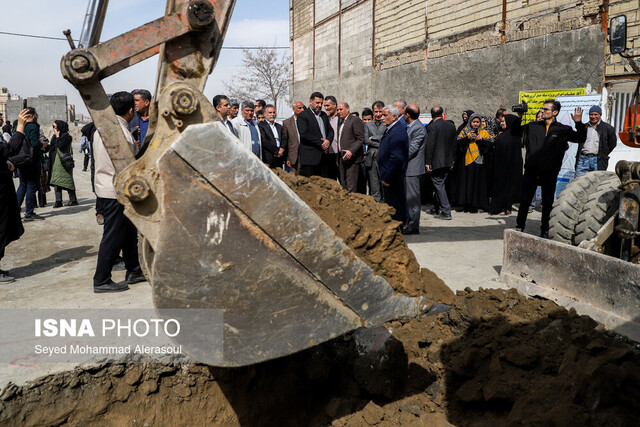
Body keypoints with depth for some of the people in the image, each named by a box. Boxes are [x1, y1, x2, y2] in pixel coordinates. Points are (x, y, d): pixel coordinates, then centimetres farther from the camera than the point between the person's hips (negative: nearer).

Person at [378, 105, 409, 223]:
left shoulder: (397, 132, -20)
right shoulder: (391, 129, 13)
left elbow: (396, 158, -25)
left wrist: (387, 178, -21)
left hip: (393, 178, -10)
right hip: (389, 177, 10)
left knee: (395, 206, -2)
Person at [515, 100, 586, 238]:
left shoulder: (563, 130, 4)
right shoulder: (533, 126, 9)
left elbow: (581, 139, 4)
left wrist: (579, 124, -11)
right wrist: (519, 118, 0)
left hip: (550, 173, -1)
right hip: (531, 170, 1)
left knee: (547, 203, 6)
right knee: (525, 200, 5)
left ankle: (545, 231, 19)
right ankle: (519, 226, 19)